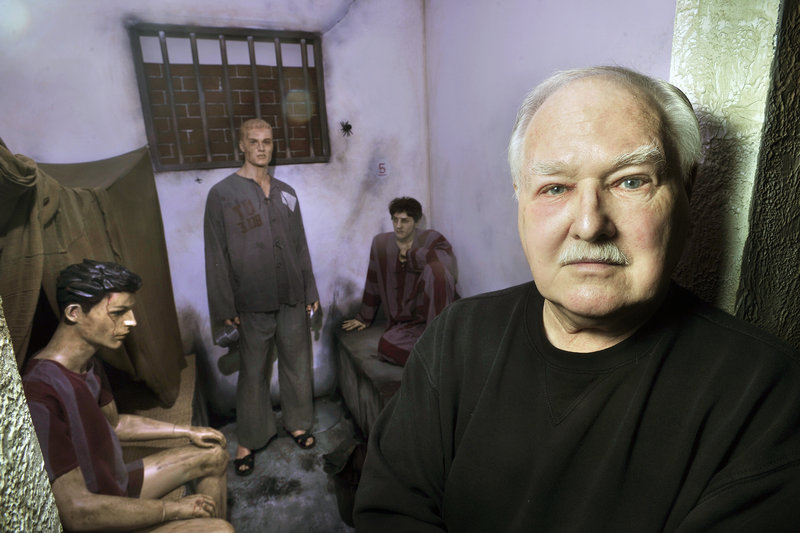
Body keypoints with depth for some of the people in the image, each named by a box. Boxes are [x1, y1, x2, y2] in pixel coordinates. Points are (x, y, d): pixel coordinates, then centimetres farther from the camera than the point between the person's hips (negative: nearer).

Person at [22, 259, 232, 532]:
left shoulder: (89, 365, -1)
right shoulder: (40, 392, -33)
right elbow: (76, 511, -33)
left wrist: (188, 431, 15)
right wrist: (176, 508, -24)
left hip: (118, 484, 9)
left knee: (215, 456, 15)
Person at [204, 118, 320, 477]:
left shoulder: (286, 194, 9)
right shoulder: (222, 194, -4)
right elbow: (216, 255, -6)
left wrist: (311, 291, 10)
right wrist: (224, 308, -8)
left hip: (292, 299, 4)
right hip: (253, 304, -3)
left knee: (297, 364, 14)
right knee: (253, 372, 8)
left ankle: (298, 423, 34)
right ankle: (249, 440, 27)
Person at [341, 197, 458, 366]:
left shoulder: (430, 238, -3)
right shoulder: (381, 243, 7)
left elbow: (447, 259, -27)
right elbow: (373, 284, 16)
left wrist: (410, 255, -14)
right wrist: (364, 318, 21)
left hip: (436, 311, -3)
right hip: (405, 321, 3)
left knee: (435, 267, -30)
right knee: (387, 346, -29)